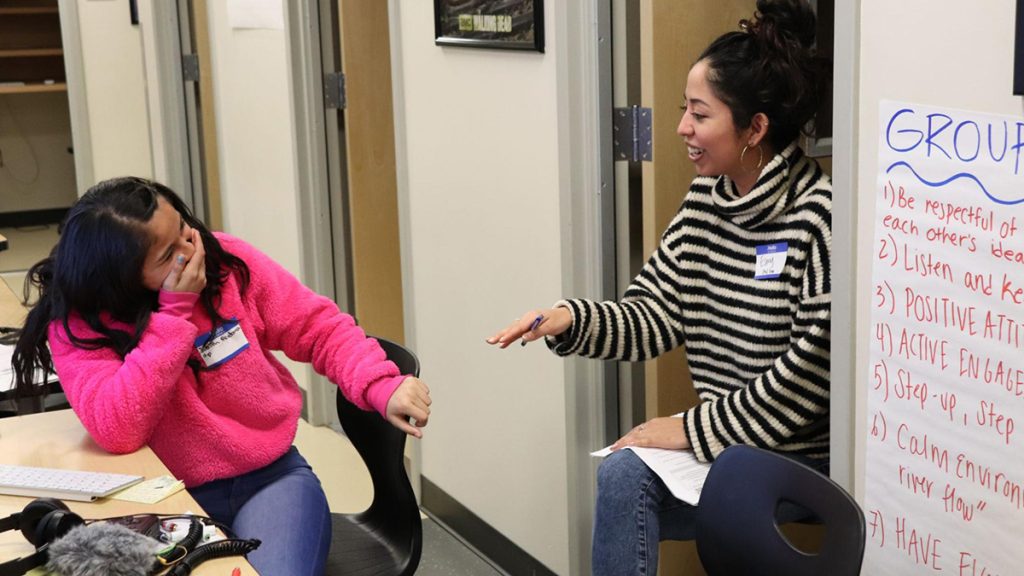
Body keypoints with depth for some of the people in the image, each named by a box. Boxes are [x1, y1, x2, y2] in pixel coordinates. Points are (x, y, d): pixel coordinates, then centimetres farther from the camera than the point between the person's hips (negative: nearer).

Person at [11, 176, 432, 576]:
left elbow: (320, 328, 1)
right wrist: (175, 313, -25)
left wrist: (381, 386, -16)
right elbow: (116, 431, -26)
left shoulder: (227, 260, -6)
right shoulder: (78, 325, -12)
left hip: (271, 477, 1)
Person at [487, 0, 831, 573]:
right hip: (724, 440, 6)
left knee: (625, 480, -20)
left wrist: (696, 427, -17)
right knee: (623, 476, -19)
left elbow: (815, 364, -19)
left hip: (802, 457, -6)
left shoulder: (819, 215, -17)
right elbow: (654, 316, 4)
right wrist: (571, 319, -14)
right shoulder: (707, 201, 5)